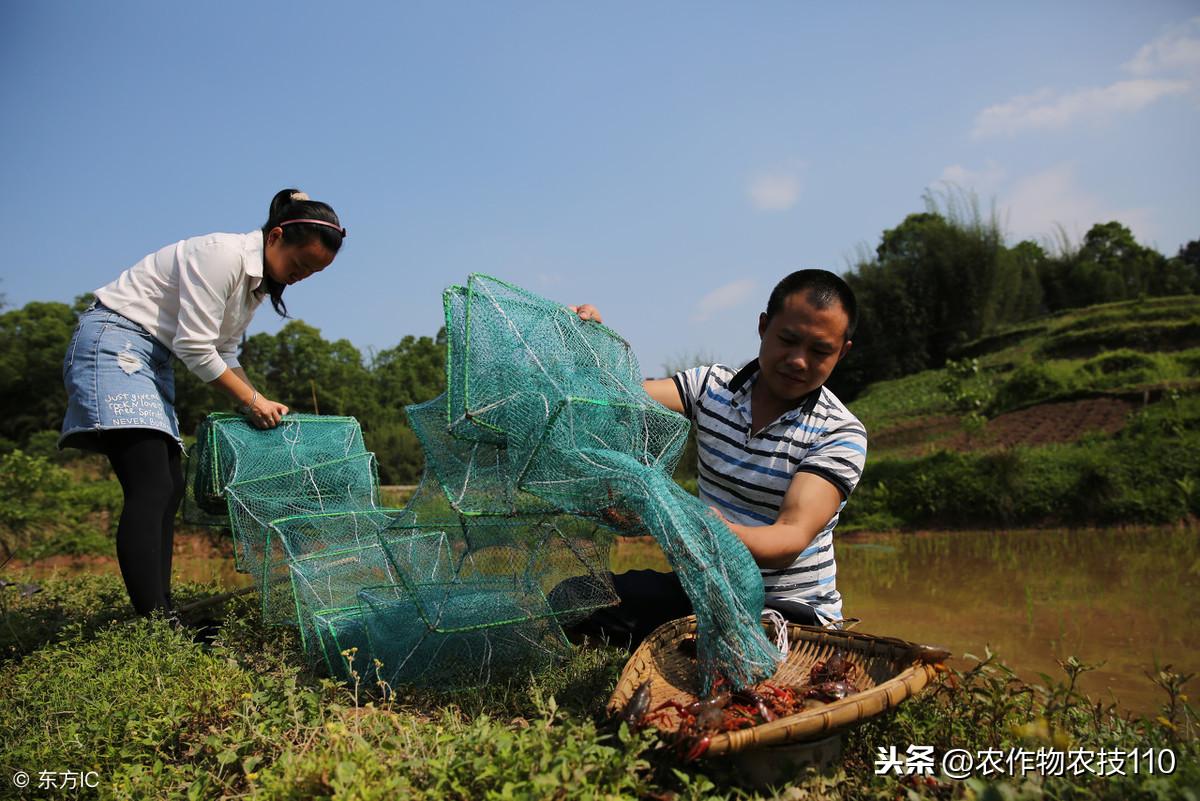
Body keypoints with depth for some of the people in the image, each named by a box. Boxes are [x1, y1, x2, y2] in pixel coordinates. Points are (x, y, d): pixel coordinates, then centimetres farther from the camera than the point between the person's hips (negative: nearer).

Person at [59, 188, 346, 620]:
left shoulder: (258, 280, 11)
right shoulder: (223, 255, -18)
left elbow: (223, 352, 16)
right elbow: (195, 347, -19)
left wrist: (260, 405, 5)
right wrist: (251, 401, -10)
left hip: (152, 358, 10)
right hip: (112, 342, -10)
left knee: (170, 490, 4)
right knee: (151, 489, -21)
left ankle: (162, 613, 7)